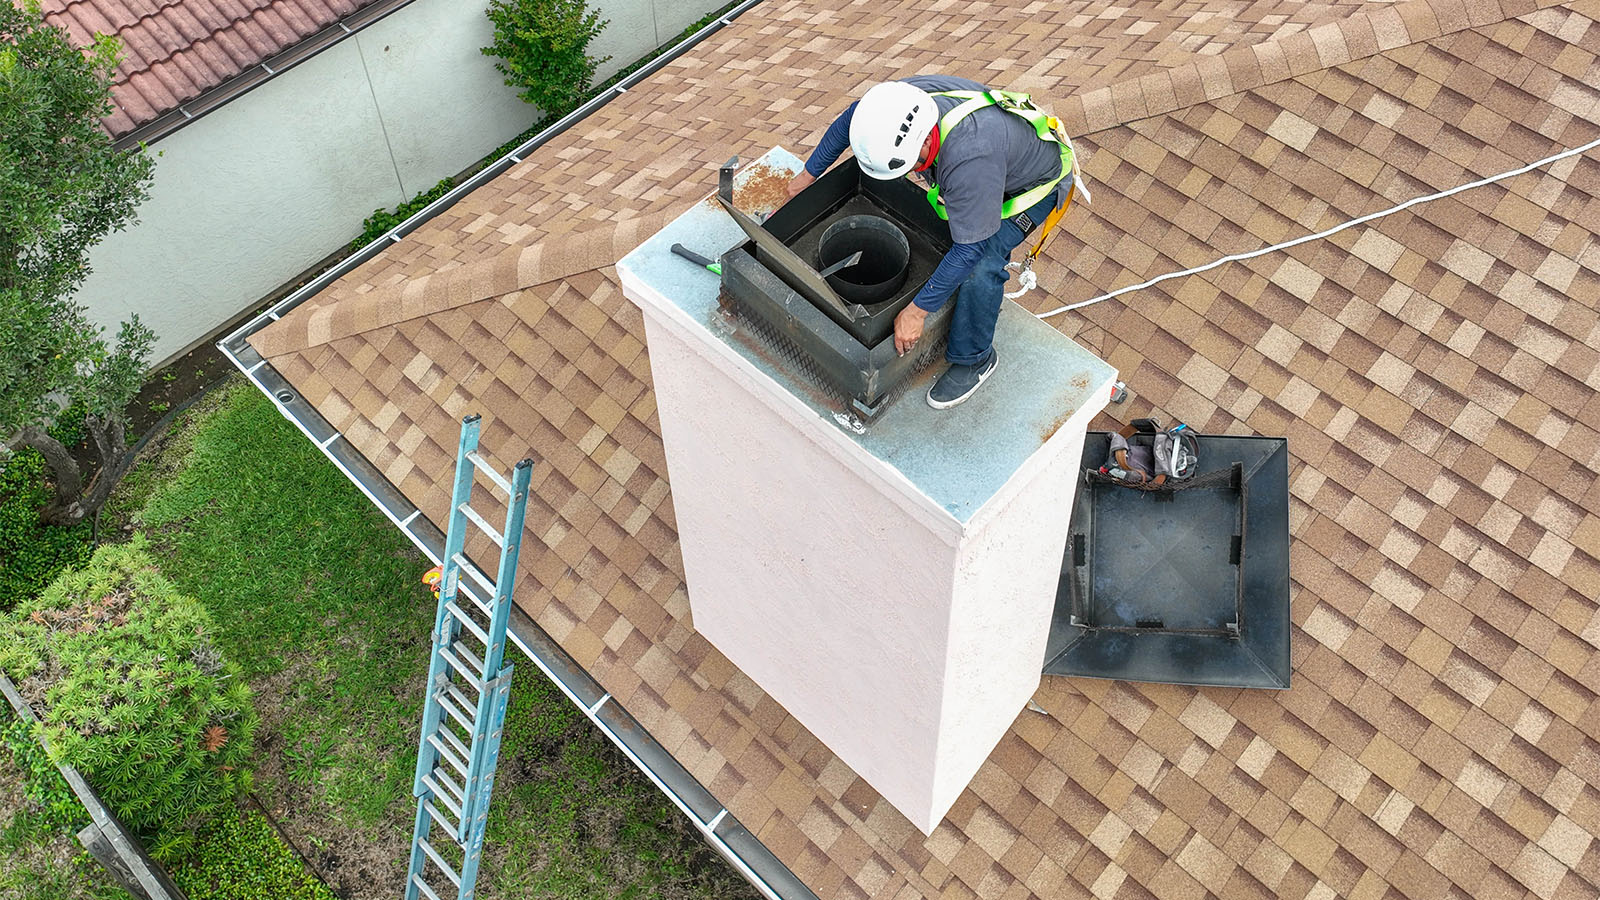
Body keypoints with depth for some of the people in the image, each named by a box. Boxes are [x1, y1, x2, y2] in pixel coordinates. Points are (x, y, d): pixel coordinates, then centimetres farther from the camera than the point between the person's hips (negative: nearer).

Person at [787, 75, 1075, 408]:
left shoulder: (970, 159, -47)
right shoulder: (897, 102, -27)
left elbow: (970, 249, -38)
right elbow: (847, 122, -4)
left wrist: (916, 311, -33)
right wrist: (809, 174, 8)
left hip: (1038, 178, -7)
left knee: (980, 263, -21)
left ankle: (973, 359, 1)